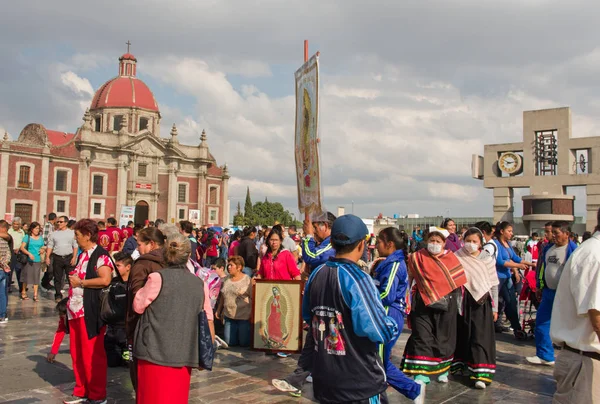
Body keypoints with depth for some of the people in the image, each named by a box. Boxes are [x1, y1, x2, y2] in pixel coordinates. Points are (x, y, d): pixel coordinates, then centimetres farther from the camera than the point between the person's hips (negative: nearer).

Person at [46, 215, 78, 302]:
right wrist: (47, 257, -3)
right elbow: (50, 246, 8)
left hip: (69, 257, -2)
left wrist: (74, 257, -6)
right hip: (57, 258, 2)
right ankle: (58, 295, 16)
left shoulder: (72, 233, 6)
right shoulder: (54, 234, 10)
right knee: (57, 278, 7)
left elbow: (75, 246, 3)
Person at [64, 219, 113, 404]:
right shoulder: (82, 255, 16)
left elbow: (105, 279, -25)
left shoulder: (100, 255, -12)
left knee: (92, 354, -2)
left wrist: (80, 282, -15)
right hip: (76, 310, 9)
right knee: (77, 354, 14)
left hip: (90, 312, -9)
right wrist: (72, 279, 8)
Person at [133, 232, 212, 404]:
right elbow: (207, 318, 9)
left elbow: (138, 306, 2)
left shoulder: (157, 278, -10)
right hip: (184, 354, 3)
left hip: (156, 351, -3)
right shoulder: (199, 284, 2)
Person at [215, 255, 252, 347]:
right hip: (229, 316, 5)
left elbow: (253, 298, -11)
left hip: (244, 317, -5)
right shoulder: (227, 279, 8)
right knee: (230, 342, 6)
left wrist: (252, 315, -15)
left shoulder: (247, 280, -10)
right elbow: (222, 296, 18)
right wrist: (218, 310, 16)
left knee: (244, 343, 1)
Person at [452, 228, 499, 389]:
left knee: (481, 337, -2)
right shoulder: (457, 258, -2)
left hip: (481, 302, -1)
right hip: (462, 302, 1)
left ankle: (481, 373, 0)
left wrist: (494, 307, 4)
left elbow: (494, 285, 4)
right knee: (462, 335, 10)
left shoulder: (487, 259, -1)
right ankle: (462, 365, 27)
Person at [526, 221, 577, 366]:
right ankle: (545, 356, 19)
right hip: (548, 292, 7)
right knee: (541, 322, 8)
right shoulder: (548, 248, 9)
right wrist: (539, 287, 18)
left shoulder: (573, 250, -14)